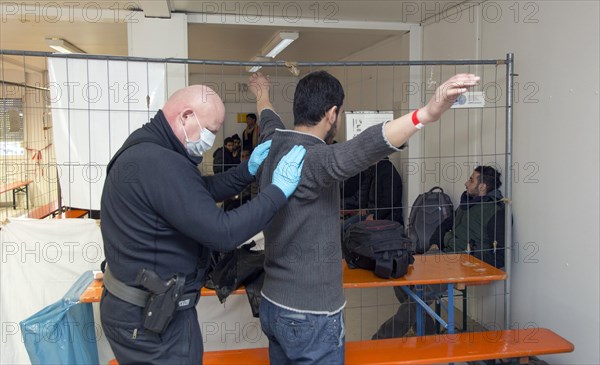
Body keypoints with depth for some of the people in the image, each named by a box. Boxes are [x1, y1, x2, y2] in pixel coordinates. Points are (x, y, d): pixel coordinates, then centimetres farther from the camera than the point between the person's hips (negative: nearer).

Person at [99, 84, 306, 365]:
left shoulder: (147, 147, 5)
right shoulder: (160, 163, -28)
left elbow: (201, 191, 14)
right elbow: (223, 233, -28)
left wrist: (249, 170, 4)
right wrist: (279, 190, -20)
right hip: (151, 319, -10)